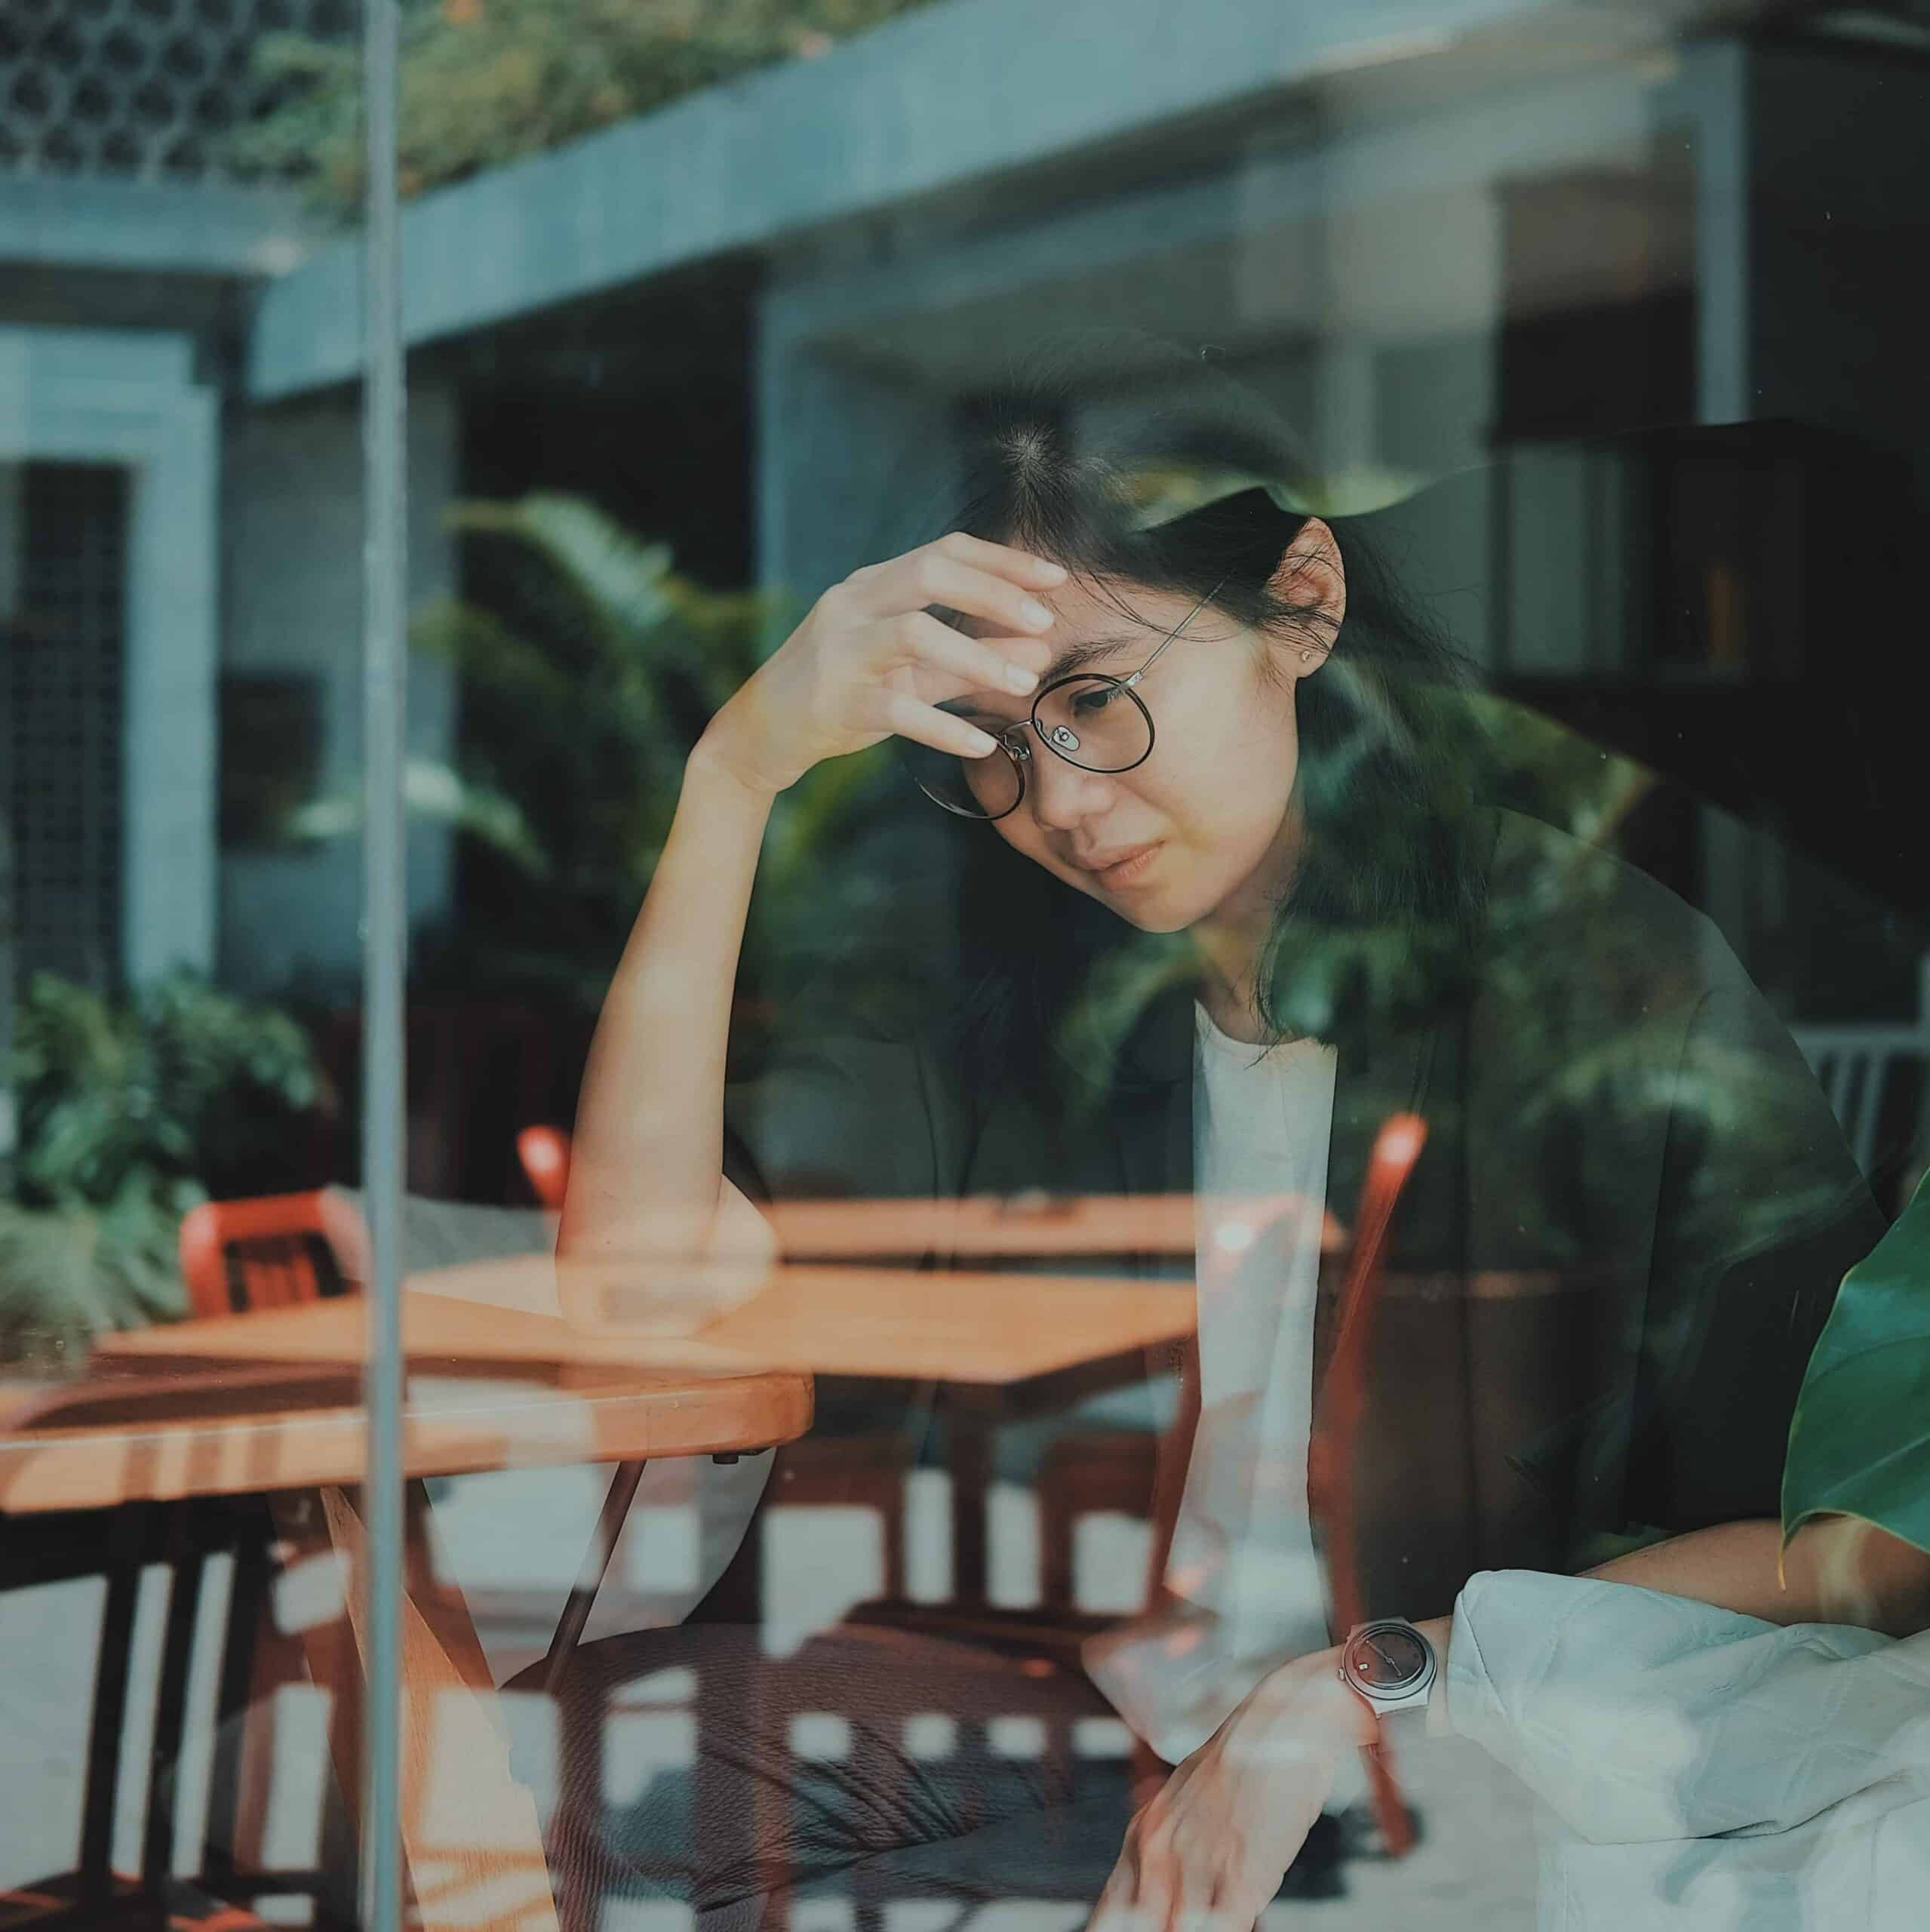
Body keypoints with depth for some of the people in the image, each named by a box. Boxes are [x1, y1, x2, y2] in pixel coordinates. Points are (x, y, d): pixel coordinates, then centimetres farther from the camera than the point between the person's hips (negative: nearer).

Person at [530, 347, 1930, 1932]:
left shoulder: (1624, 988, -10)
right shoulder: (1038, 1018, 4)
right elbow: (641, 1261, -8)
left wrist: (1368, 1684, -19)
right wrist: (736, 772, -15)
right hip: (1109, 1730, 5)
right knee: (615, 1725, -20)